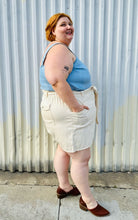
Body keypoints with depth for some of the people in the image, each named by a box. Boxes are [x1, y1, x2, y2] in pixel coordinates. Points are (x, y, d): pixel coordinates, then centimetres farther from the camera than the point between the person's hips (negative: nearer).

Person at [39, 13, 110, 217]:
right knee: (81, 157, 2)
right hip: (68, 109, -12)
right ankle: (88, 201, 21)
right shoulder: (60, 49, -18)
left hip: (63, 106, 12)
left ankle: (64, 187, 44)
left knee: (64, 148, 24)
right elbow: (56, 79, -36)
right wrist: (75, 106, -28)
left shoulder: (55, 48, 17)